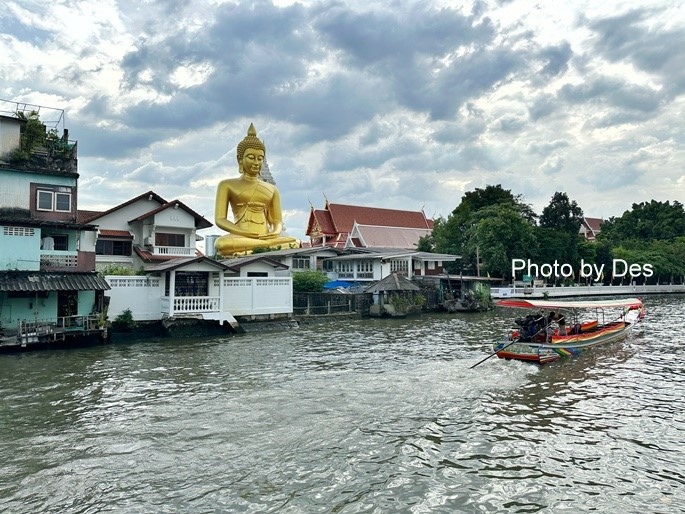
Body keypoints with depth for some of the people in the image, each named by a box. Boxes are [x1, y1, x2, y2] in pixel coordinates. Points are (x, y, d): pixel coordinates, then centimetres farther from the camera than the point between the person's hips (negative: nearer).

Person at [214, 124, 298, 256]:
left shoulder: (271, 189, 23)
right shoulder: (227, 185, 14)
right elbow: (220, 219, 4)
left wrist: (275, 233, -8)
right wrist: (245, 233, -14)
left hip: (267, 238, 2)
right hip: (241, 240, -1)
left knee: (294, 244, -31)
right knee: (225, 243, -38)